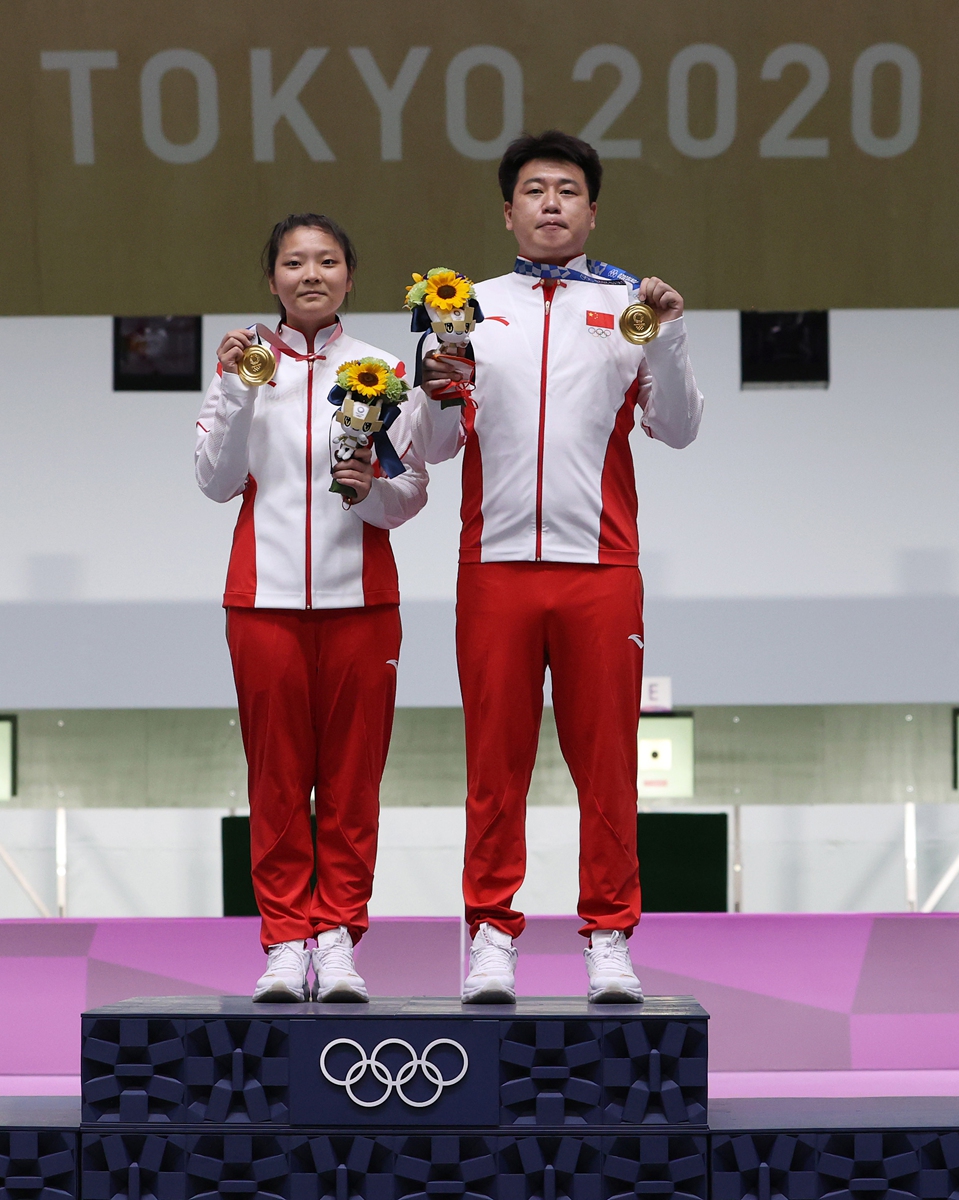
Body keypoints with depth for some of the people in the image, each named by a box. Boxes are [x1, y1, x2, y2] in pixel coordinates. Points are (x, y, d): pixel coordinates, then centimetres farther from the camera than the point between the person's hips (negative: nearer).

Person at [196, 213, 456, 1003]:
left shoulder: (384, 370, 7)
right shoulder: (244, 364, 8)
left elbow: (413, 494, 5)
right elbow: (217, 482, 1)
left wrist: (374, 488, -15)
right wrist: (236, 391, -8)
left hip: (359, 594, 0)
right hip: (267, 593, 0)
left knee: (353, 773, 0)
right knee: (277, 774, 1)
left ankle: (340, 937, 6)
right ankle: (286, 940, 5)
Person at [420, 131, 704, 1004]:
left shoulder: (629, 306, 10)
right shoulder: (472, 307, 13)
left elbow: (677, 430, 3)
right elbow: (436, 447, 12)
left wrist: (668, 339, -11)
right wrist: (437, 394, -9)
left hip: (600, 564, -1)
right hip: (497, 563, 1)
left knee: (607, 758, 0)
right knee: (495, 759, 1)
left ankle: (610, 938, 6)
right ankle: (493, 934, 6)